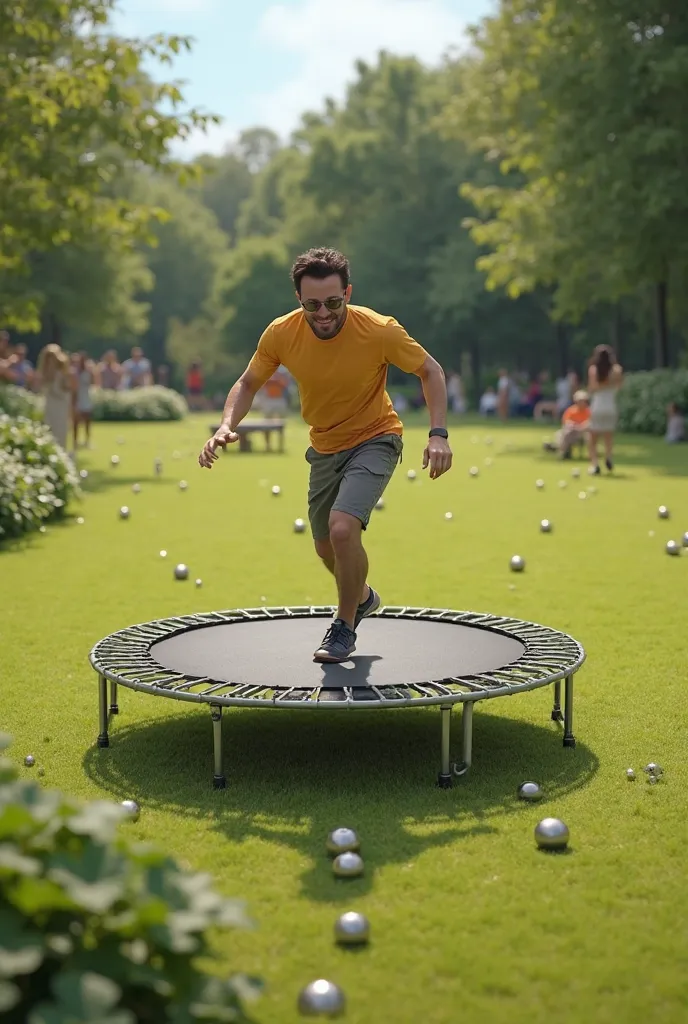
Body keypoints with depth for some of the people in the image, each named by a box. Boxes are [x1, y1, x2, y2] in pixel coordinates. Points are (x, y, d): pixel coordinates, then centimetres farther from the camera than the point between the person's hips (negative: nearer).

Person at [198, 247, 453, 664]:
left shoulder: (379, 330, -26)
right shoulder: (281, 334, -18)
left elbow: (430, 370, -12)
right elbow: (248, 383, -2)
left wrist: (439, 434, -23)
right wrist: (227, 425, -21)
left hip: (375, 440, -4)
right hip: (325, 447, 5)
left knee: (342, 527, -26)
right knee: (327, 547, 16)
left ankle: (344, 627, -2)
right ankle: (363, 597, 50)